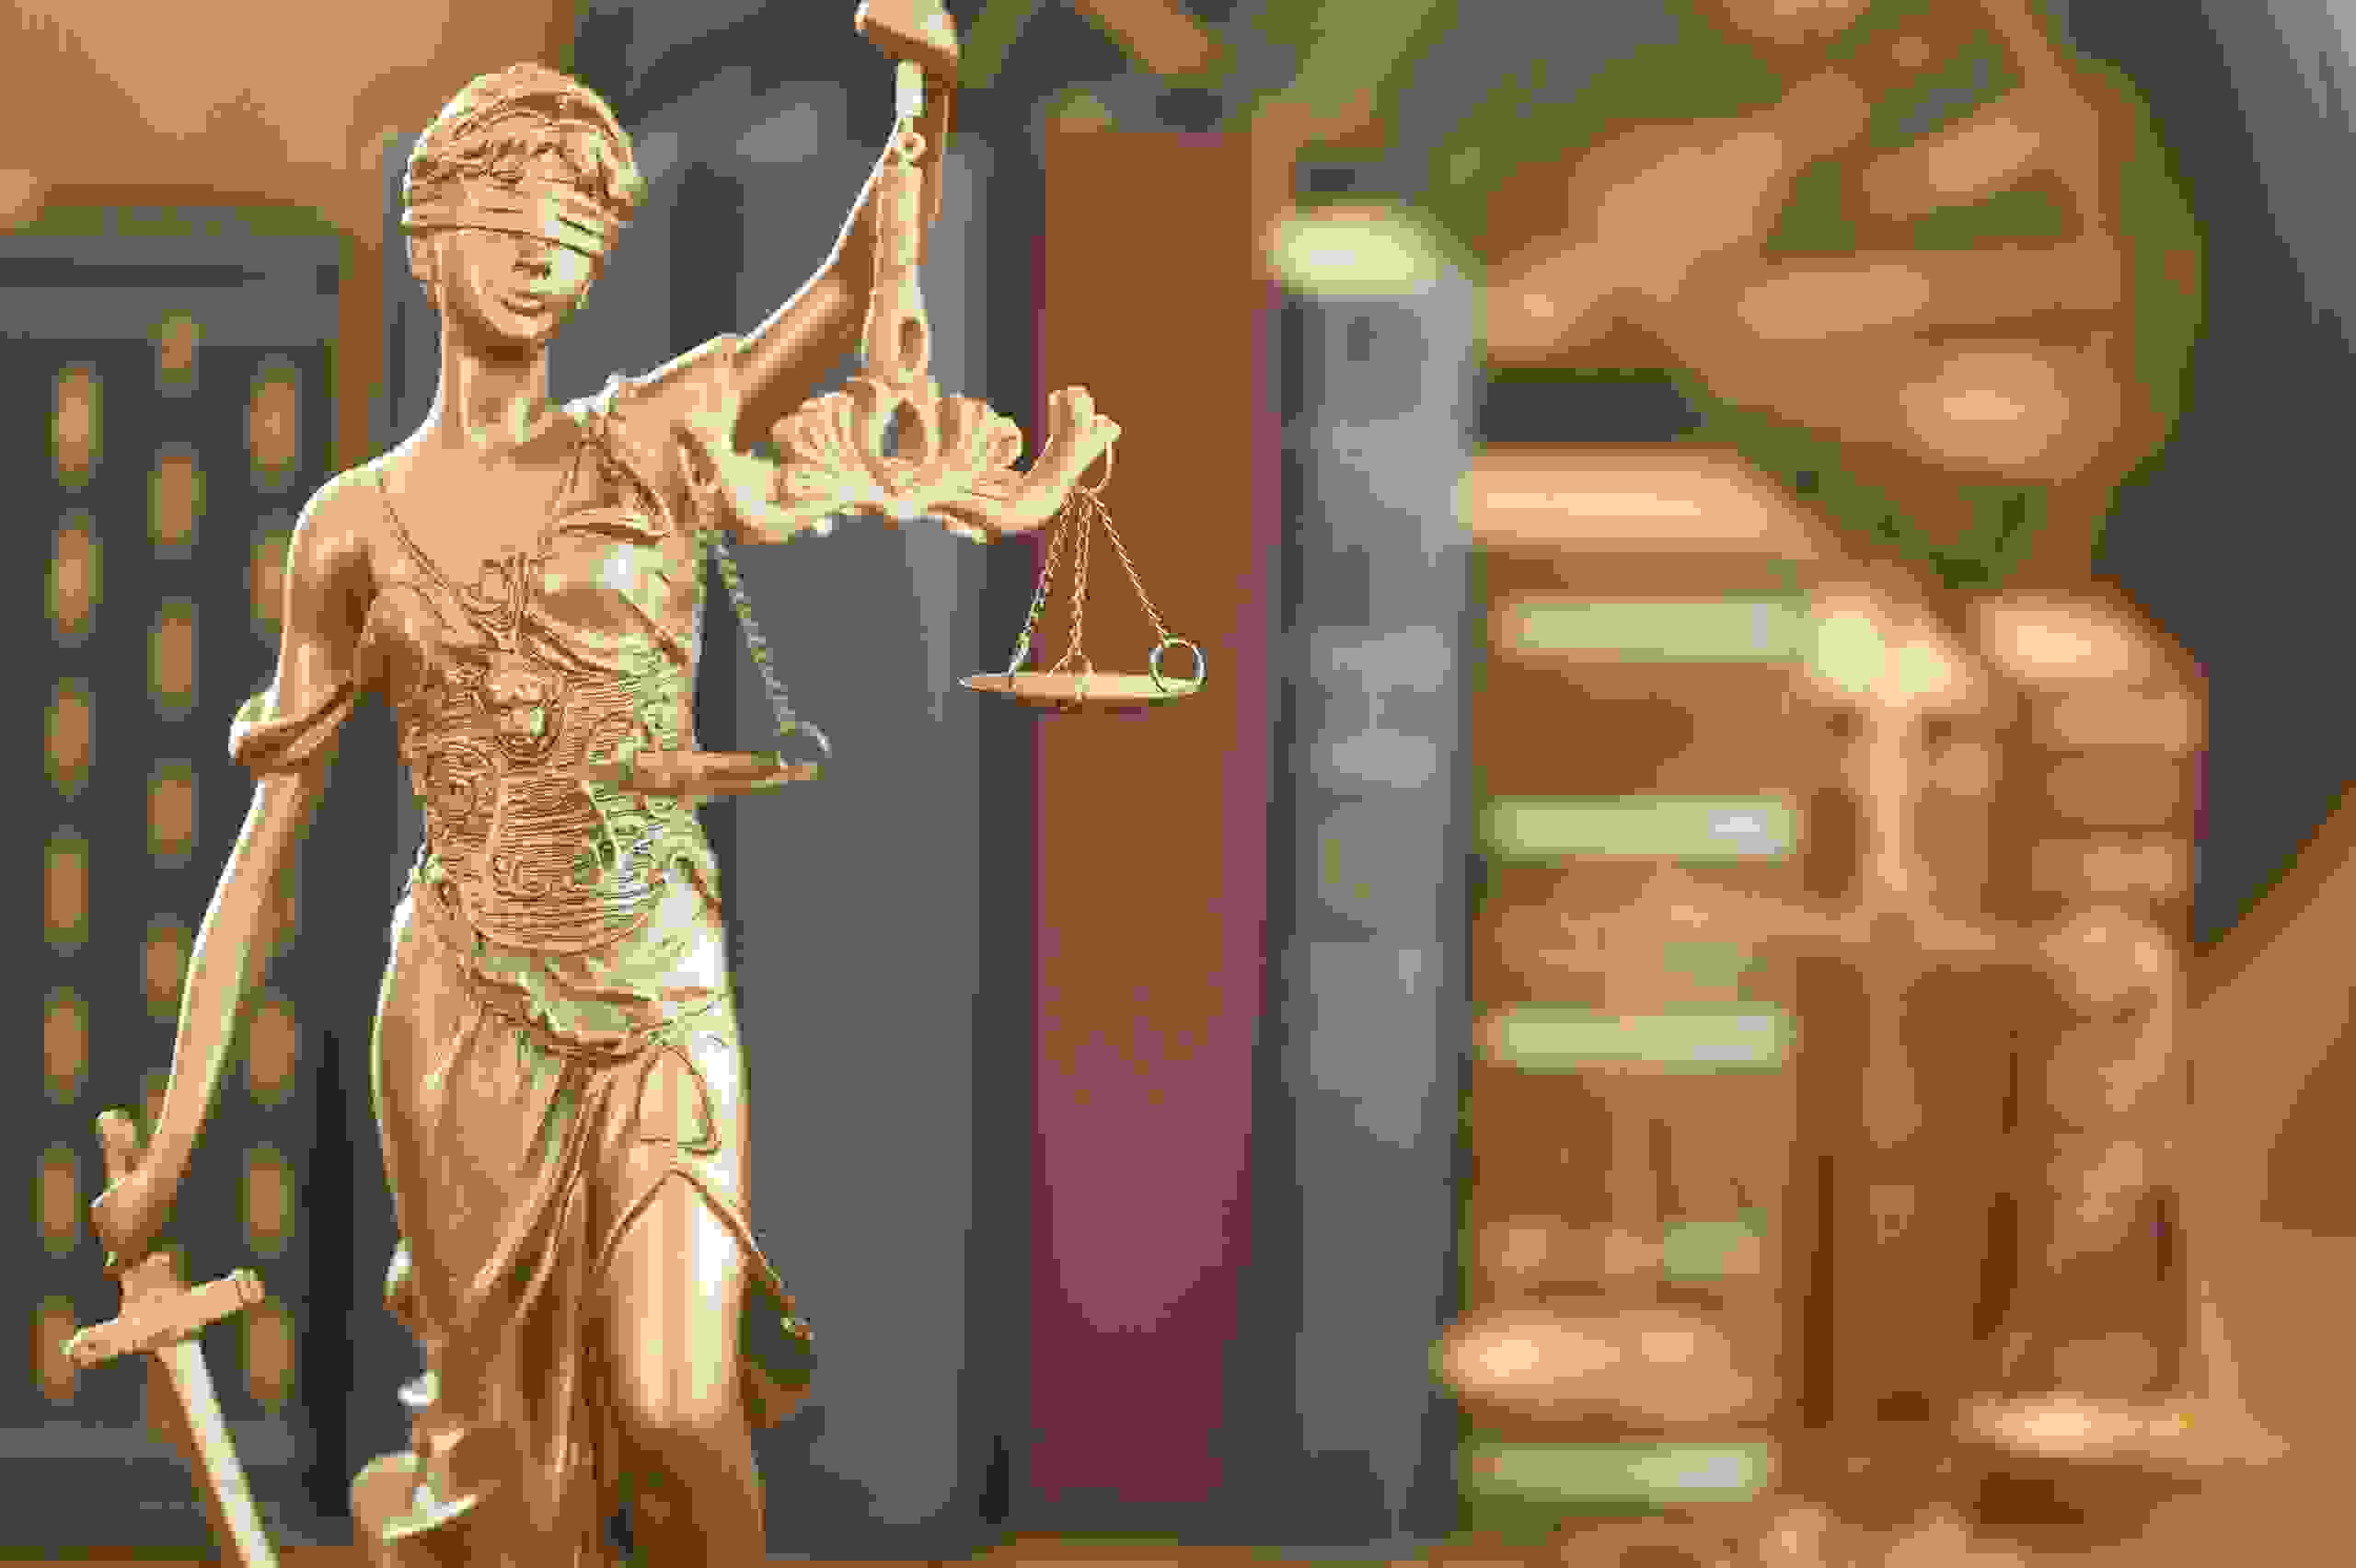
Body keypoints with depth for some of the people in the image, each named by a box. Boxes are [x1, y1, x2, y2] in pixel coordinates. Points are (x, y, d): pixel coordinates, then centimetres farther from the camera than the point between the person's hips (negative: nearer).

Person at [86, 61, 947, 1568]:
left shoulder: (652, 439, 3)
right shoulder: (357, 526, 5)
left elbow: (858, 287, -12)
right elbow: (267, 840, 6)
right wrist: (173, 1140, 3)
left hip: (666, 1008, -1)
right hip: (466, 1015, 1)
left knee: (673, 1417, -17)